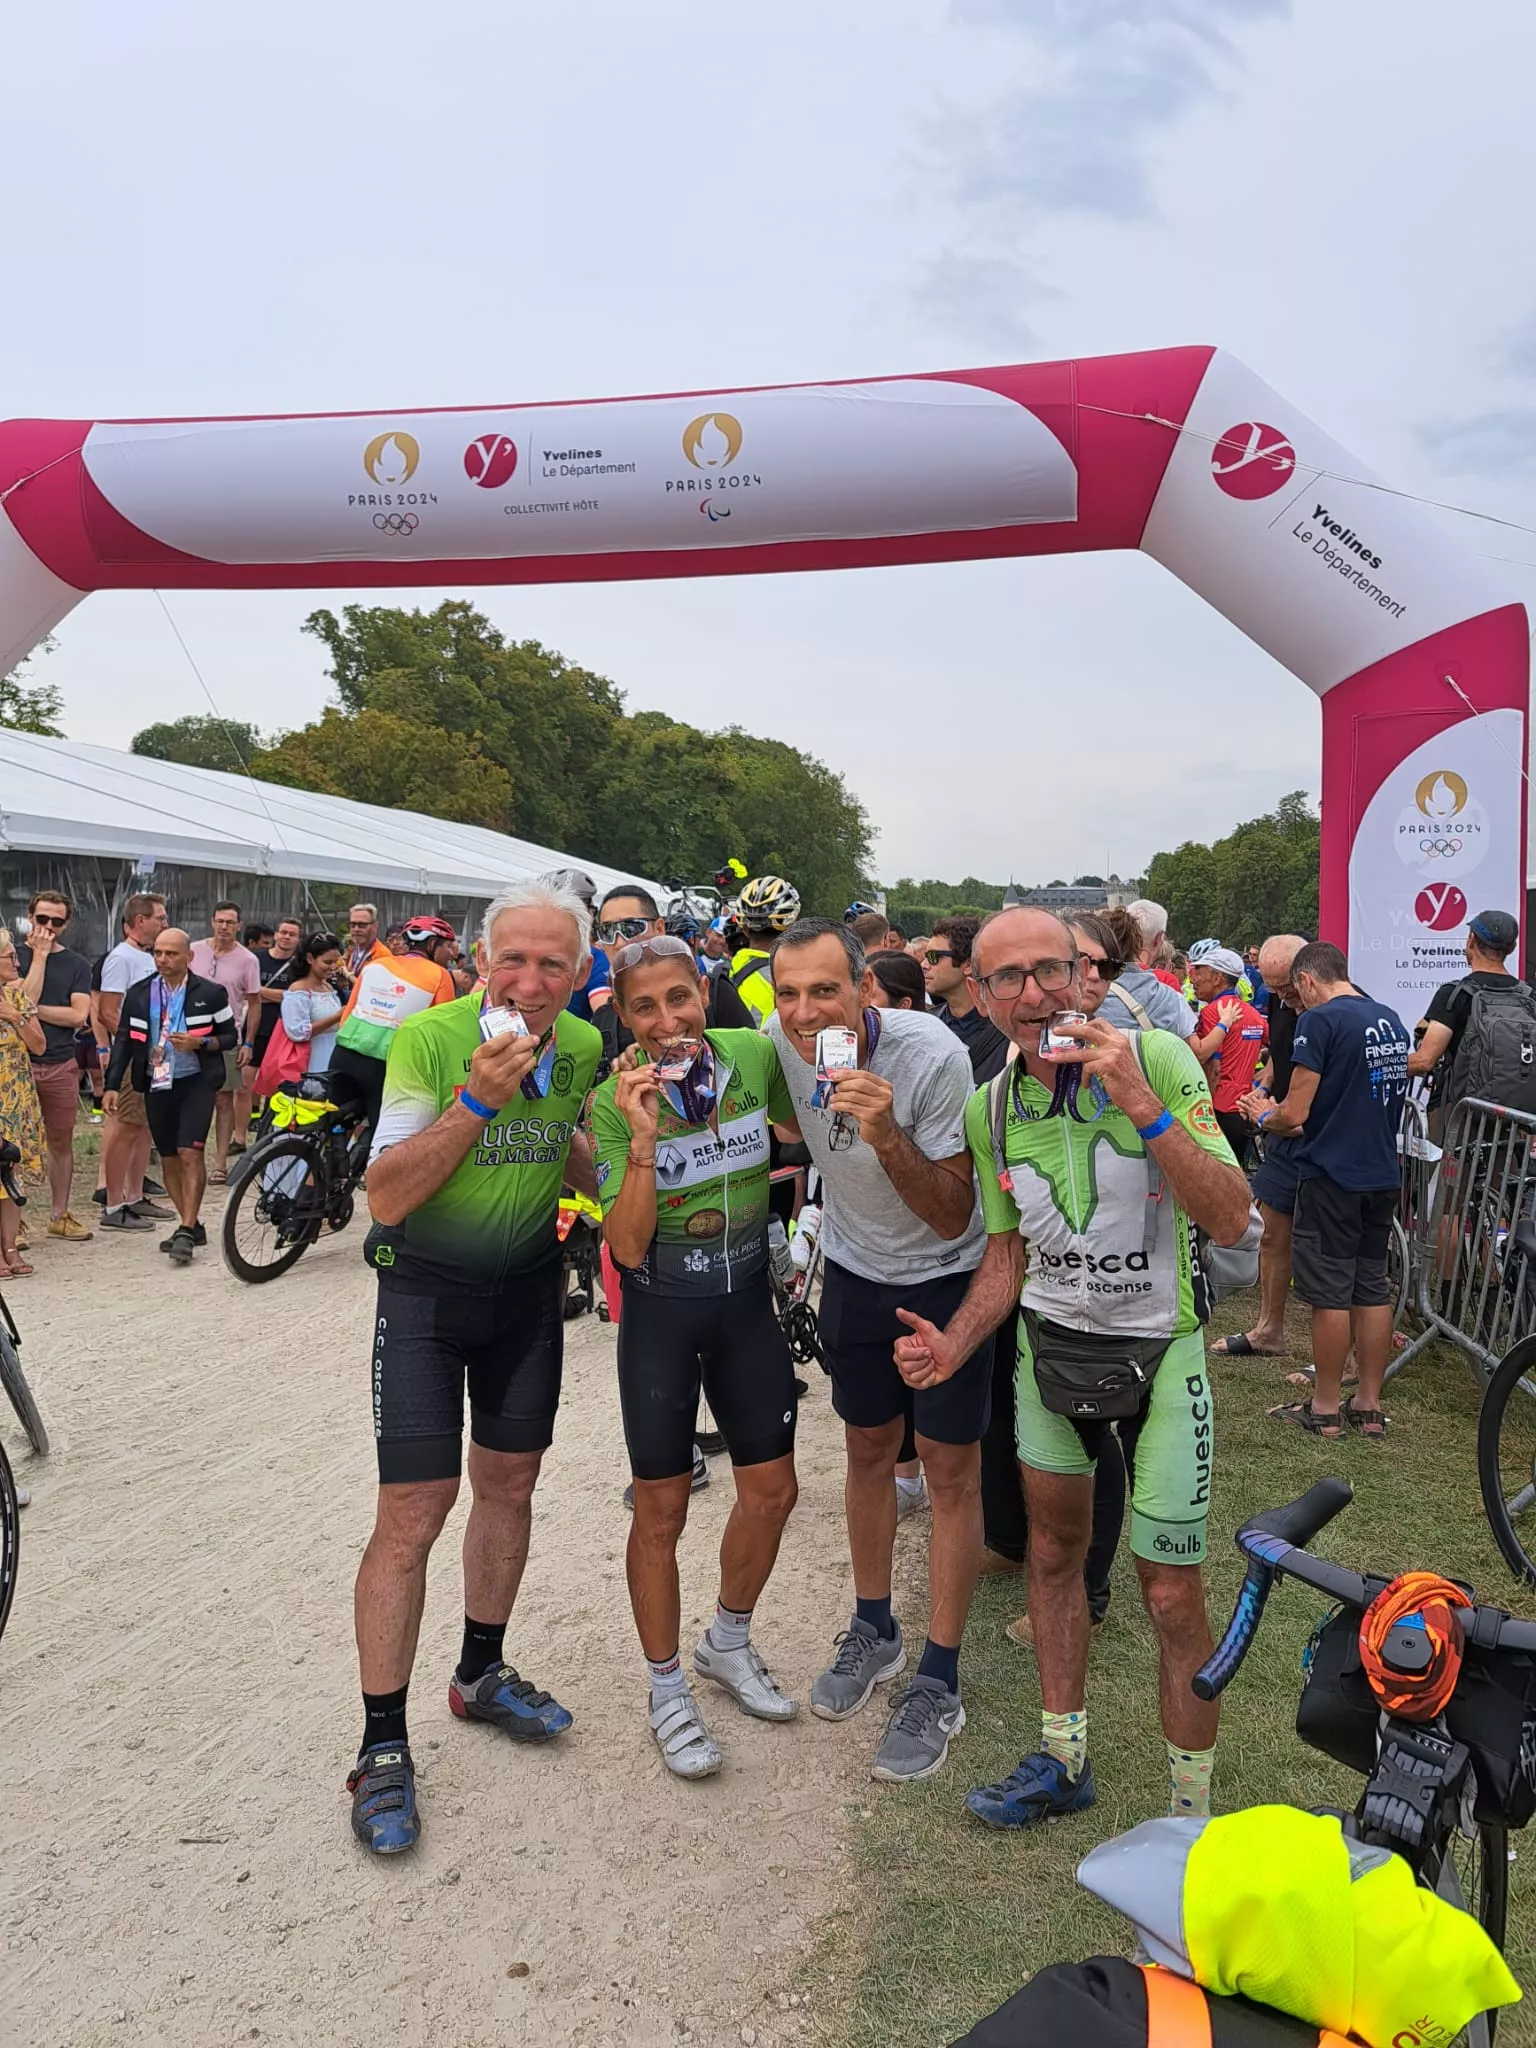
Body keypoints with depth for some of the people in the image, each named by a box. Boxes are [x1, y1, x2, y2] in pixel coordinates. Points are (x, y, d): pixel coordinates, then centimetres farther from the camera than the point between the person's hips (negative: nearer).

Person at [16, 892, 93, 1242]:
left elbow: (79, 1015, -4)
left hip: (62, 1065, 2)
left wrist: (33, 1009, -9)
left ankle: (59, 1215, 18)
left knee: (61, 1142, 9)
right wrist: (40, 956, -10)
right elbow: (23, 1001, -13)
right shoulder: (17, 956, 3)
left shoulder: (76, 964, 8)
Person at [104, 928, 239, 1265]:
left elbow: (231, 1036, 2)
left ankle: (186, 1231, -11)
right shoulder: (138, 994, 6)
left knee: (190, 1153, -14)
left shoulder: (210, 993, -3)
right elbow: (123, 1040, 9)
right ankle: (191, 1225, 22)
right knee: (168, 1158, 10)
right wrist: (113, 1085, 2)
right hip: (156, 1085, 4)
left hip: (196, 1082, -4)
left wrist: (200, 1043, -18)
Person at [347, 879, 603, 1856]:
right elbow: (387, 1196, -23)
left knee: (508, 1486, 15)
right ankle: (383, 1746, 10)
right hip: (428, 1286, -5)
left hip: (529, 1284, 5)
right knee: (413, 1512, -5)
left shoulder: (582, 1048, -5)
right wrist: (476, 1099, -32)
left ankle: (481, 1672, 36)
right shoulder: (428, 1038, -20)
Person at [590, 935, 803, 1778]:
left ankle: (728, 1642, 39)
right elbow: (628, 1246, -21)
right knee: (661, 1511, 6)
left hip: (746, 1298, 4)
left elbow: (805, 1126, 15)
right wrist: (644, 1138, -31)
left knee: (771, 1491, 12)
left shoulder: (752, 1055, -8)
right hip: (661, 1308, -3)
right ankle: (667, 1691, 27)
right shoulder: (616, 1102, -16)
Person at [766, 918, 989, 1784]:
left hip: (946, 1275, -4)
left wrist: (888, 1138, -41)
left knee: (951, 1468, 1)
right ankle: (875, 1629, 36)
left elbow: (952, 1218, -29)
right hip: (855, 1271, 5)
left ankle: (939, 1682, 15)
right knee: (868, 1448, 16)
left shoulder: (933, 1056, -31)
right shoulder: (779, 1040, -18)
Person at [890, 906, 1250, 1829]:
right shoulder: (990, 1107, -4)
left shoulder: (1158, 1056, -18)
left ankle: (1192, 1807, 21)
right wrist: (954, 1343, -8)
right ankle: (1064, 1759, 38)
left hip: (1160, 1347, -4)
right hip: (1050, 1343, 5)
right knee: (1054, 1552, 18)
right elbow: (1010, 1251, 7)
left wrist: (1143, 1107, -33)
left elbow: (1231, 1220, -23)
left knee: (1172, 1595, 0)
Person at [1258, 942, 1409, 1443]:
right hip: (1383, 1173, 7)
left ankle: (1324, 1408, 11)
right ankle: (1369, 1405, 19)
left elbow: (1295, 1112, -18)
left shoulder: (1319, 1020, -15)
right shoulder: (1391, 1020, 10)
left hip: (1331, 1176, -7)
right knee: (1373, 1288, 12)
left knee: (1330, 1293, 1)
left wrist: (1267, 1121, 4)